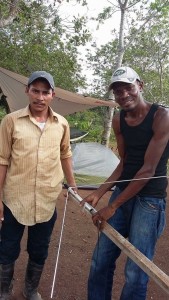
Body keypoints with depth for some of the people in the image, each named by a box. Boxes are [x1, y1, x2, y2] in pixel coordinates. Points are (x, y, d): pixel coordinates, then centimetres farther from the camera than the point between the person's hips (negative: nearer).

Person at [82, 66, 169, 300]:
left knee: (135, 273, 1)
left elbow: (148, 170, -18)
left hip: (150, 200, -6)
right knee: (100, 261, 12)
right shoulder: (118, 120, 5)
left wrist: (113, 207, -15)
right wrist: (99, 193, 0)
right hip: (122, 192, 6)